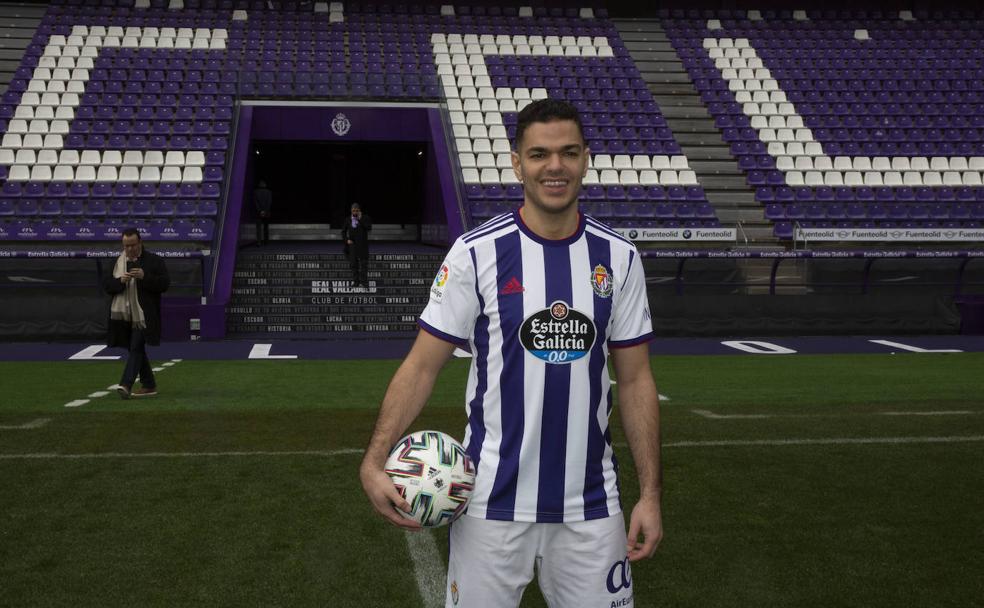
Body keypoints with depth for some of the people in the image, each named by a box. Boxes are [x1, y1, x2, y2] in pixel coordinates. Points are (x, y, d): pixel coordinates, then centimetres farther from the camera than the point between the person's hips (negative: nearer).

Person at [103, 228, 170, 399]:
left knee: (136, 348, -15)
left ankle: (126, 384, -21)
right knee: (137, 349, 11)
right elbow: (107, 285, 7)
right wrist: (120, 281, -13)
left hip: (143, 315, -5)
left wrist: (144, 276, -20)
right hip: (123, 315, 5)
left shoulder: (154, 261, -1)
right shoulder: (116, 262, 11)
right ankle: (149, 385, 21)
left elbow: (164, 284, -8)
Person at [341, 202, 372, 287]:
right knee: (353, 263, 2)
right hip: (352, 244, 2)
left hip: (362, 244, -2)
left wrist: (360, 219, -16)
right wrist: (346, 240, -4)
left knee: (364, 263, -4)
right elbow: (343, 232, 12)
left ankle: (364, 281, -1)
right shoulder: (348, 220, 6)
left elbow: (369, 228, -16)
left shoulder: (365, 218, 0)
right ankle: (355, 281, 7)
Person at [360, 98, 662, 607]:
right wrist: (375, 460, -17)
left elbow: (635, 381, 5)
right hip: (493, 503, -2)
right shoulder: (475, 254, -6)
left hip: (590, 507, 2)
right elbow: (422, 365, -5)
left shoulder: (619, 258, 2)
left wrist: (651, 494, 1)